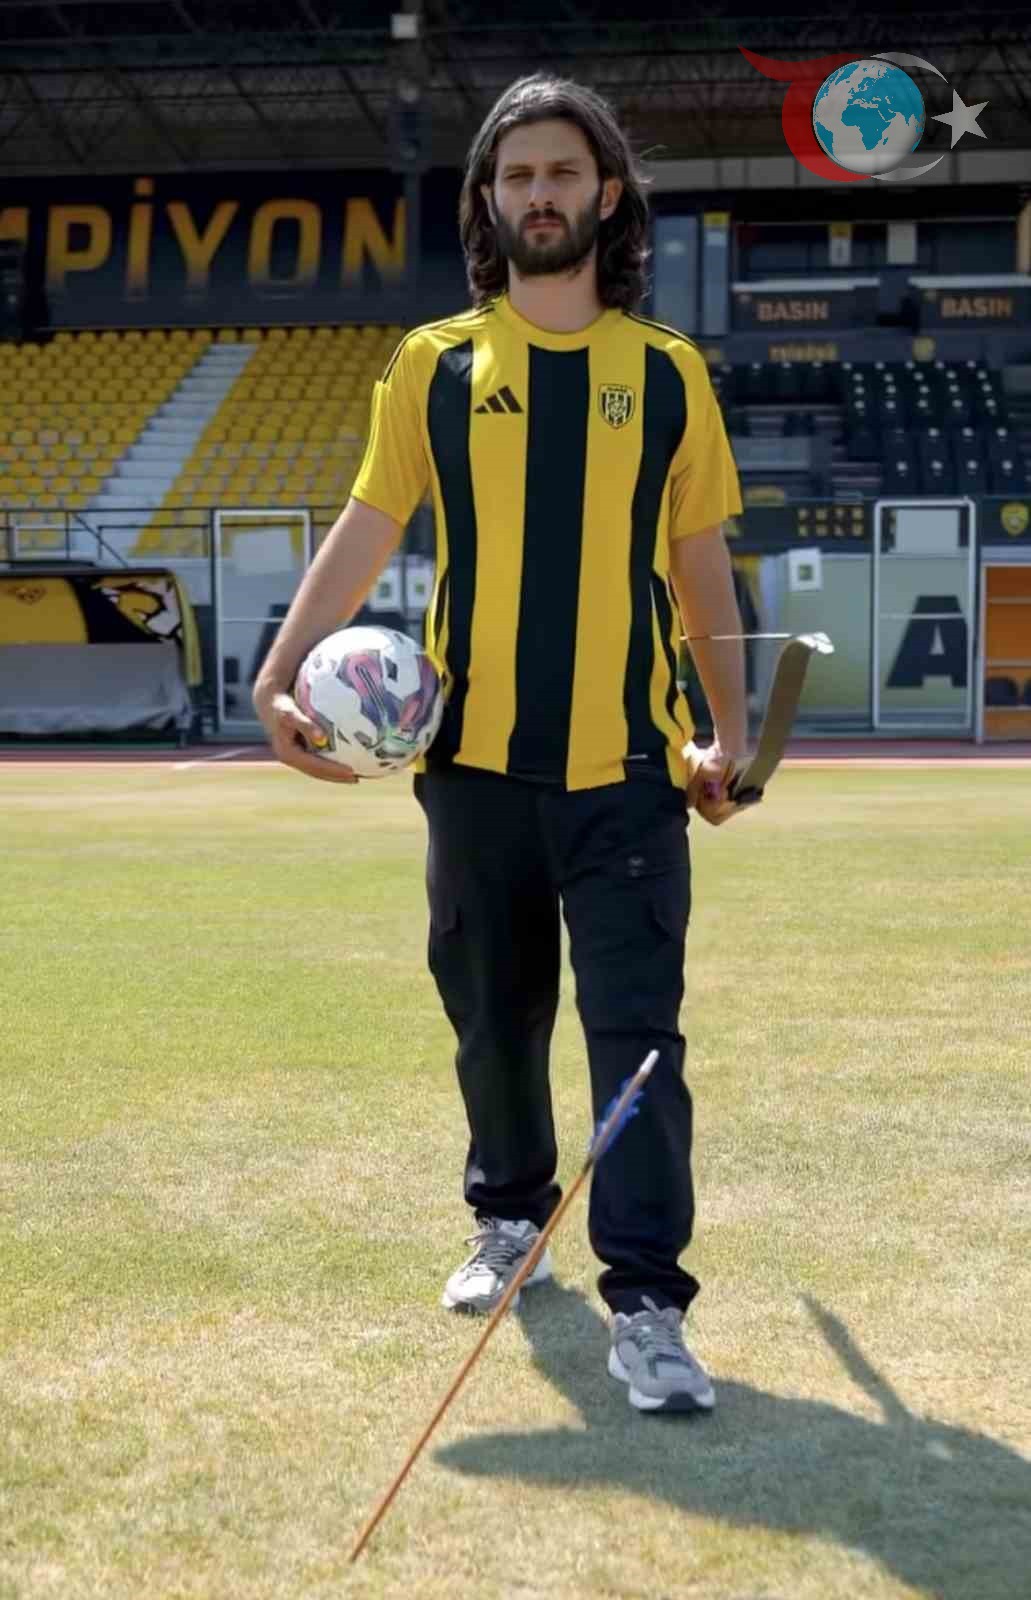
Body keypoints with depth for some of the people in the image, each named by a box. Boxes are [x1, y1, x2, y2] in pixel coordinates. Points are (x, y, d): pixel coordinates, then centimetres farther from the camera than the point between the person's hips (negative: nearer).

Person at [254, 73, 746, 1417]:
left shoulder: (668, 372, 6)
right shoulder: (434, 365, 6)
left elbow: (700, 564, 11)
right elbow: (365, 535, 7)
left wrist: (734, 729, 9)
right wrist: (280, 676, -4)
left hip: (627, 764, -1)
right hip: (477, 759, 1)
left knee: (638, 1031, -7)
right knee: (493, 1020, 13)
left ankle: (646, 1304, -5)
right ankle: (509, 1219, 35)